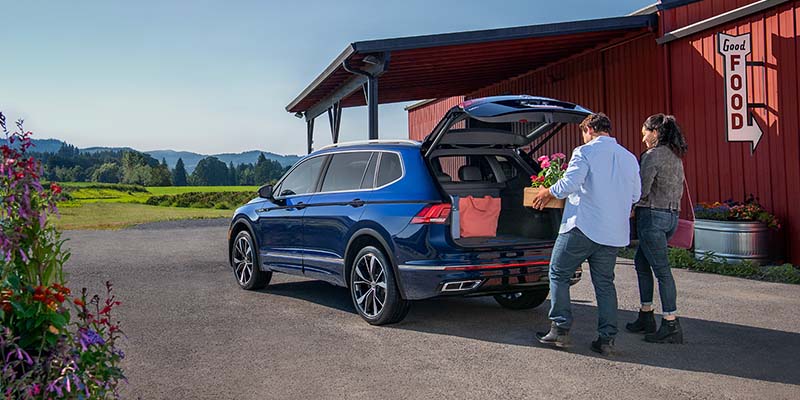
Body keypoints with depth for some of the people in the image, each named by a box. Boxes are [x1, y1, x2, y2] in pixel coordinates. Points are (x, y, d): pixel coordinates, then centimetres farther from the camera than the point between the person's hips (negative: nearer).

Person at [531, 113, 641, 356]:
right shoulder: (629, 158, 14)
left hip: (583, 227, -6)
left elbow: (569, 183, -18)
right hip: (615, 232, 6)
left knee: (558, 274, 7)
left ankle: (560, 330, 4)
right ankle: (607, 339, 9)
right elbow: (635, 195, 17)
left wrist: (548, 194, -1)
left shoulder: (585, 152, -6)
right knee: (605, 283, 12)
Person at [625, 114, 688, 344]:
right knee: (641, 262, 18)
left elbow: (642, 191, -17)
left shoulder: (652, 155, -13)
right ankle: (646, 316, 23)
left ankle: (671, 325, -2)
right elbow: (679, 191, 19)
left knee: (661, 269, -6)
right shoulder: (675, 157, 15)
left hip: (653, 215, -9)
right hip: (672, 216, 9)